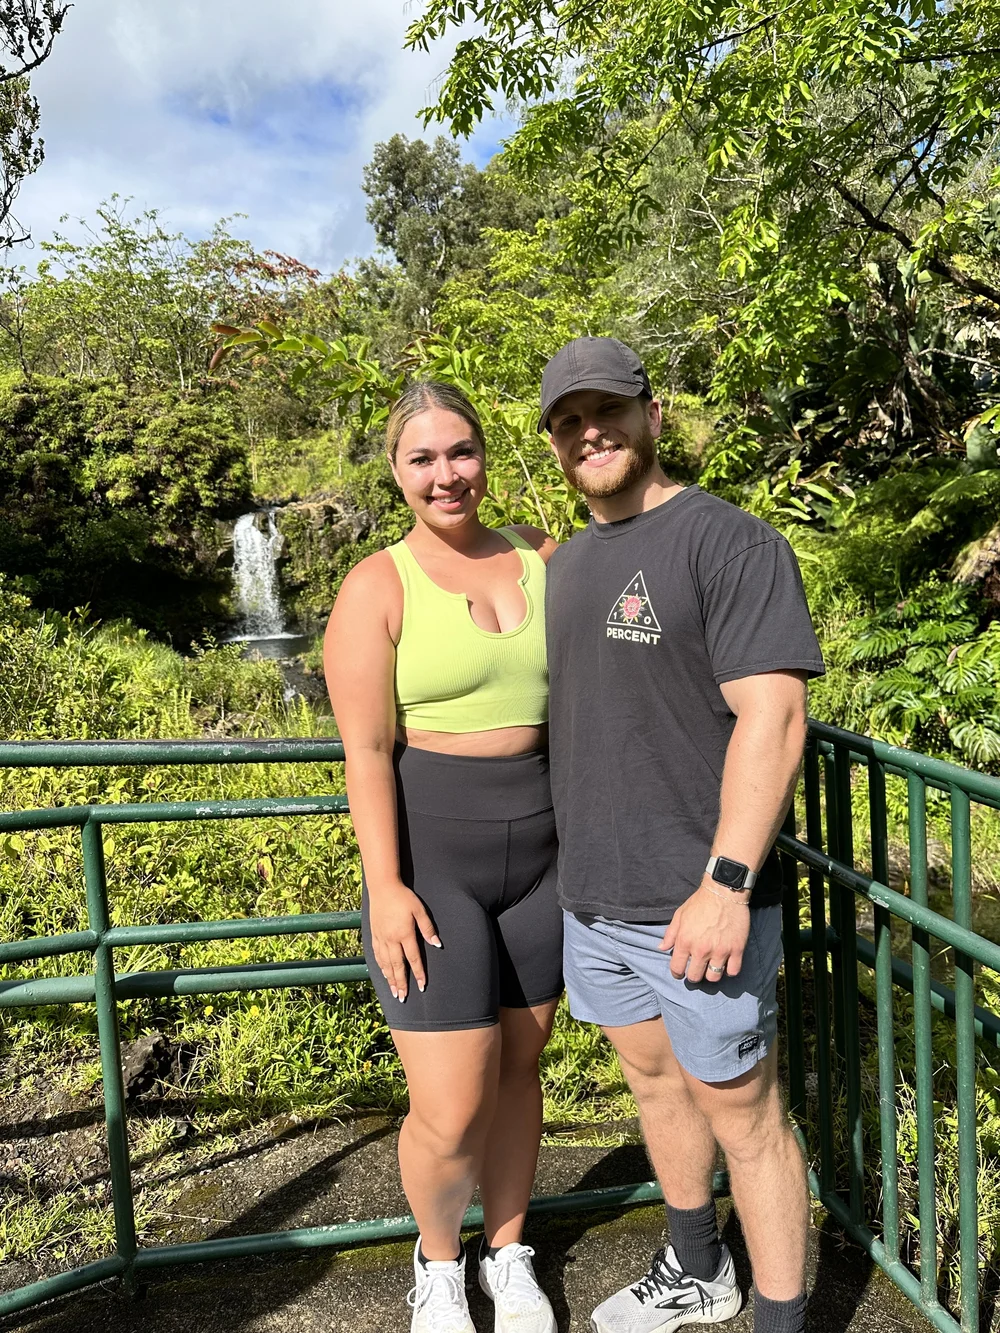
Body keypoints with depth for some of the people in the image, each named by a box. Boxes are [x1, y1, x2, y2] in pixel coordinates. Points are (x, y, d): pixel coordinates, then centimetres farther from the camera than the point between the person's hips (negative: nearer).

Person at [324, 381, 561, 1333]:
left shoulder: (545, 561, 5)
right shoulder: (378, 586, -8)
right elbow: (366, 749, -11)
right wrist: (385, 886, -14)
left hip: (539, 853, 4)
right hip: (431, 859, -4)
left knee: (517, 1069, 17)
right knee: (451, 1111, 0)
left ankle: (508, 1254, 41)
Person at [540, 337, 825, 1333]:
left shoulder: (728, 542, -13)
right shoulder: (567, 561, 11)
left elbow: (772, 718, -20)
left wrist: (725, 882, -24)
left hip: (699, 902, -8)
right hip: (594, 897, 8)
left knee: (742, 1115, 7)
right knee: (654, 1081, 22)